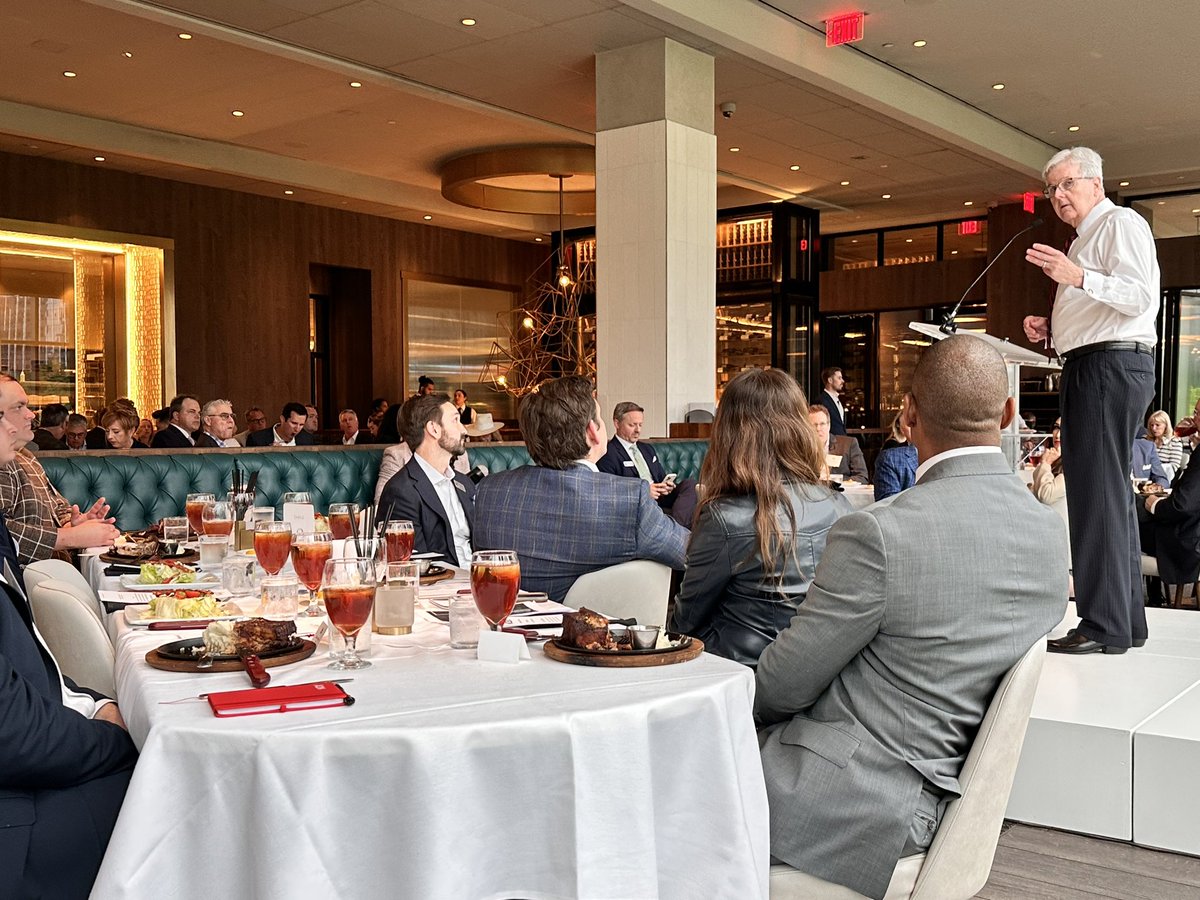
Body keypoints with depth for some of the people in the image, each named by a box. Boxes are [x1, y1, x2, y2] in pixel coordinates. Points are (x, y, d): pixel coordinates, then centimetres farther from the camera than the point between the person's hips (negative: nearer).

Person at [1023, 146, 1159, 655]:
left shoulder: (1122, 223, -4)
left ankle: (1105, 627, -12)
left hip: (1112, 366, -11)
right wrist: (1051, 329, 16)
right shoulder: (1084, 241, 26)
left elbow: (1139, 297, -18)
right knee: (1111, 495, 11)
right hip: (1089, 370, 11)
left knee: (1097, 494, -13)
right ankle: (1126, 620, 18)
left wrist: (1078, 278, -31)